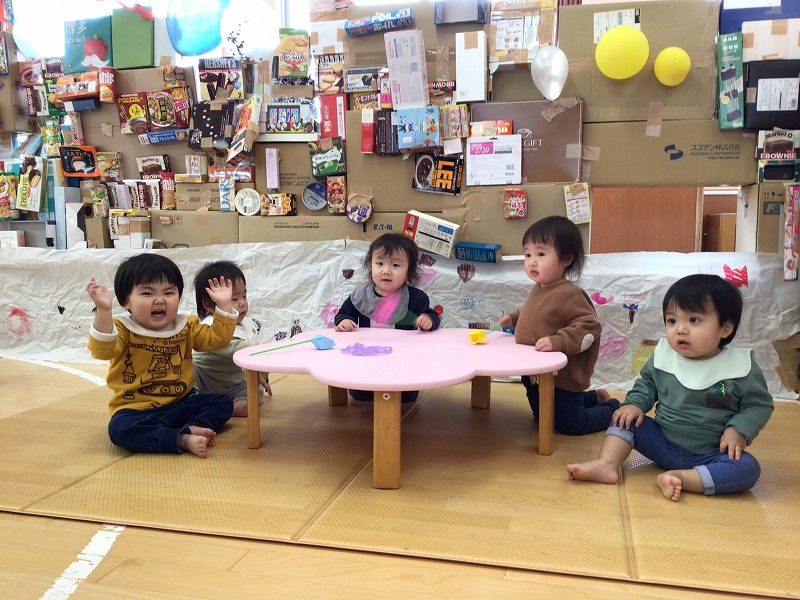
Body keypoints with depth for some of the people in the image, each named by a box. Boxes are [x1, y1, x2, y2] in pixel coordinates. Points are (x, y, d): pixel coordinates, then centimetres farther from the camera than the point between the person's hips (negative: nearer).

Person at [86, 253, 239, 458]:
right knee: (119, 428, -35)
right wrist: (104, 311, -41)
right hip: (137, 410, -4)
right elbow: (102, 351, -28)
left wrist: (224, 306, -1)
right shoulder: (123, 330, -9)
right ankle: (184, 440, -40)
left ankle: (193, 428, -32)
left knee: (222, 402, -10)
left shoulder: (186, 327, 6)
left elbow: (217, 338, 10)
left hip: (180, 404, 5)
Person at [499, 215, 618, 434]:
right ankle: (595, 398, 41)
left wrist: (558, 341, -38)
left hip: (562, 378, -9)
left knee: (569, 425, 3)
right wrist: (514, 318, 10)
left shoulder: (569, 294, -26)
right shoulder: (539, 289, 2)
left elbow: (589, 327, -29)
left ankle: (614, 409, 27)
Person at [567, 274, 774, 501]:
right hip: (663, 444, 3)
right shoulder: (663, 356, -4)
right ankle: (607, 464, -21)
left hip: (710, 455, -3)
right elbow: (646, 382, 14)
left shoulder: (741, 368, -12)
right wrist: (635, 403, -5)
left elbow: (759, 404, -2)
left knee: (748, 468, -28)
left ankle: (681, 478, -34)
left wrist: (738, 430, -18)